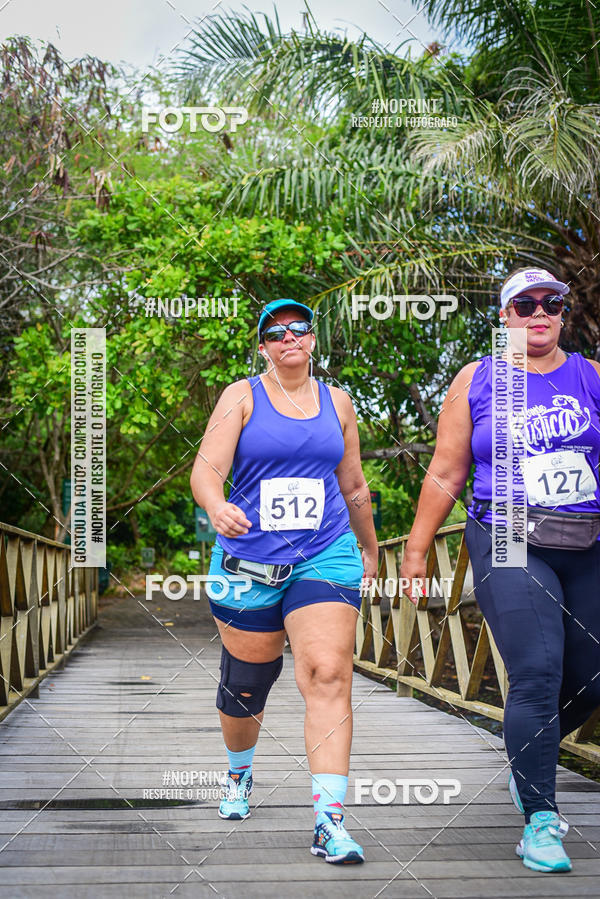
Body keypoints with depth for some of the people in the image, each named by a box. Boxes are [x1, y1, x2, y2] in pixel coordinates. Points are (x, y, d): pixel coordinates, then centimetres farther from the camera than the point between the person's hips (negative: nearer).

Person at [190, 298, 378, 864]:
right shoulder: (242, 397, 1)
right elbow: (206, 468, -12)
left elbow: (354, 487, 22)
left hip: (326, 556, 1)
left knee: (328, 674, -18)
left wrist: (370, 549, 30)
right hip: (248, 561, -1)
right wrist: (216, 507, -34)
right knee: (244, 687, 11)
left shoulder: (336, 403, 11)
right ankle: (240, 774, 43)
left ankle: (330, 822, -18)